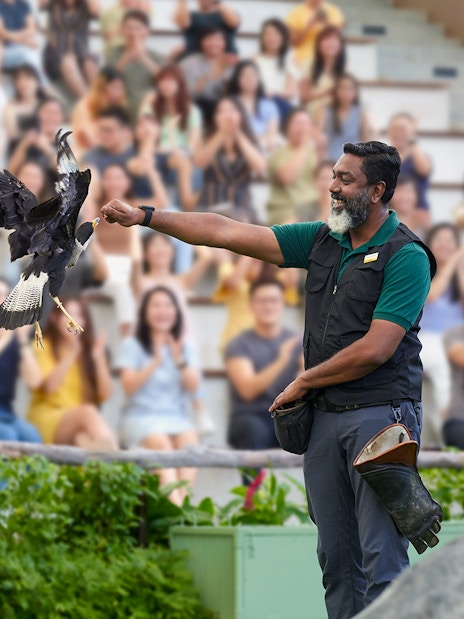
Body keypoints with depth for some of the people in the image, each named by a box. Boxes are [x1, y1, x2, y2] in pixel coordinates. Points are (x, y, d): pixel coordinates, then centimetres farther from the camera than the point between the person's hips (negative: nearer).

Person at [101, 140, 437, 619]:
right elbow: (228, 233, 13)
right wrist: (145, 217, 10)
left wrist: (302, 383, -4)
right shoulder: (322, 241, 13)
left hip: (380, 416, -7)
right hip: (325, 417, 7)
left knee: (382, 561, -11)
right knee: (336, 558, 6)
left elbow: (376, 348, -14)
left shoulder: (406, 256, -8)